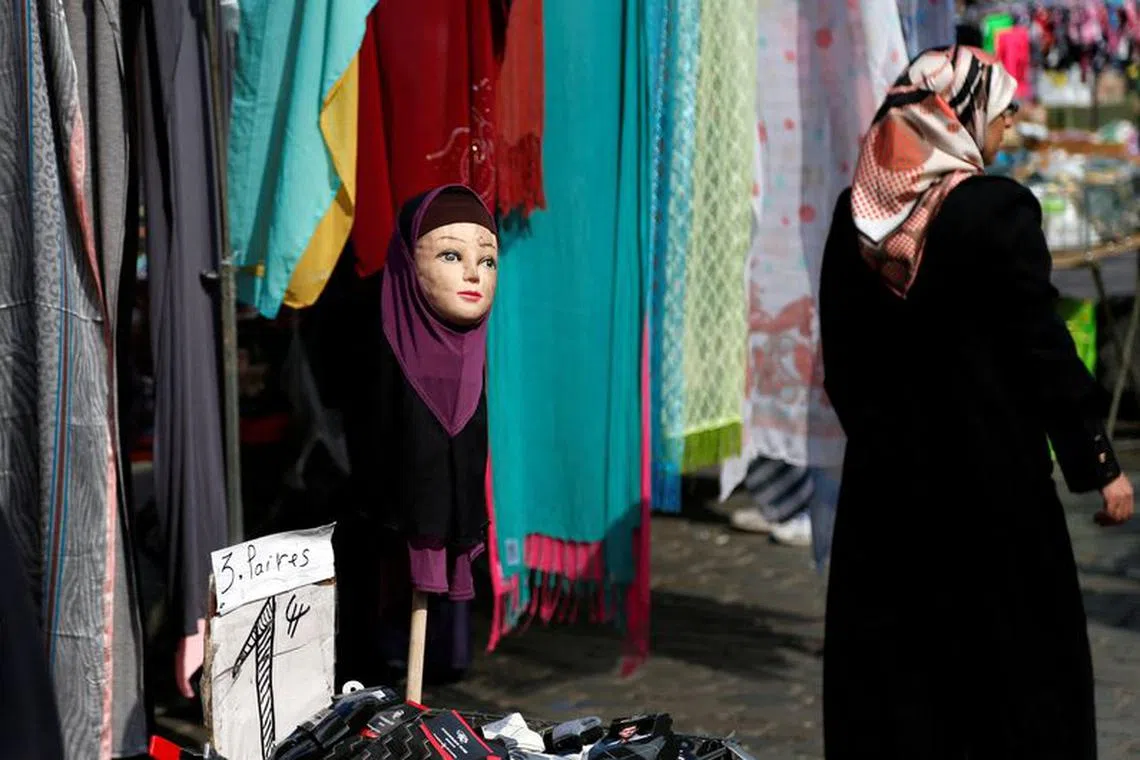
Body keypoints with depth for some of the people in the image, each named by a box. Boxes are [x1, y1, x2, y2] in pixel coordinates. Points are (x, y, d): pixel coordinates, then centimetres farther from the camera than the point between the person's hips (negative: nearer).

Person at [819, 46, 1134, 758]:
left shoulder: (858, 209, 1)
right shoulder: (996, 209, -15)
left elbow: (839, 350, 8)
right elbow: (1042, 347, -13)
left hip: (885, 467, 5)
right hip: (989, 473, -5)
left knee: (888, 654, 12)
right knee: (1016, 655, 6)